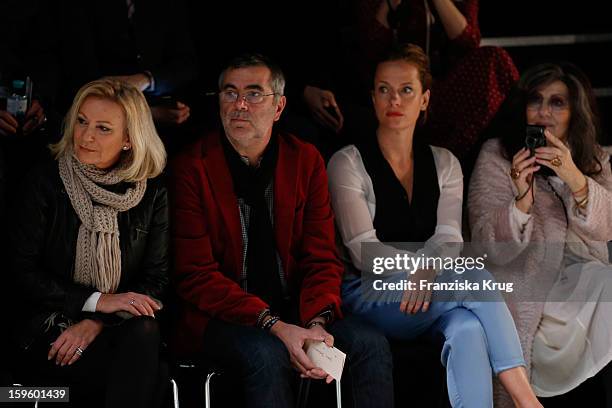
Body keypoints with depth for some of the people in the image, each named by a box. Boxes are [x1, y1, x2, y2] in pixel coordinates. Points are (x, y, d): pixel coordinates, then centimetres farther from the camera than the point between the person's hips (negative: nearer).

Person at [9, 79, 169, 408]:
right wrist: (98, 301, -15)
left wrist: (96, 323, -14)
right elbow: (22, 273, -5)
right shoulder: (45, 184, -1)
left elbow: (156, 278, 2)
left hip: (121, 328, 3)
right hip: (48, 330, -3)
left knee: (143, 334, -34)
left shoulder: (152, 193, 4)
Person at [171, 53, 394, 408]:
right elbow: (196, 275, -12)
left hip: (293, 309, 4)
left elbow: (322, 257, 3)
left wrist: (318, 322, -19)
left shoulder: (306, 161, 5)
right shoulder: (192, 168, -7)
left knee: (371, 344, -18)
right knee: (267, 354, -34)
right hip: (220, 317, -4)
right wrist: (274, 326, -24)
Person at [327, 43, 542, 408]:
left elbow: (448, 238, -2)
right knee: (475, 277, -30)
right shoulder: (348, 163, -1)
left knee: (468, 328, -35)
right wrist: (428, 268, -24)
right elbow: (364, 251, -11)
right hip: (371, 295, -3)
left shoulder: (444, 163, 12)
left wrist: (427, 272, -26)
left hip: (424, 295, 3)